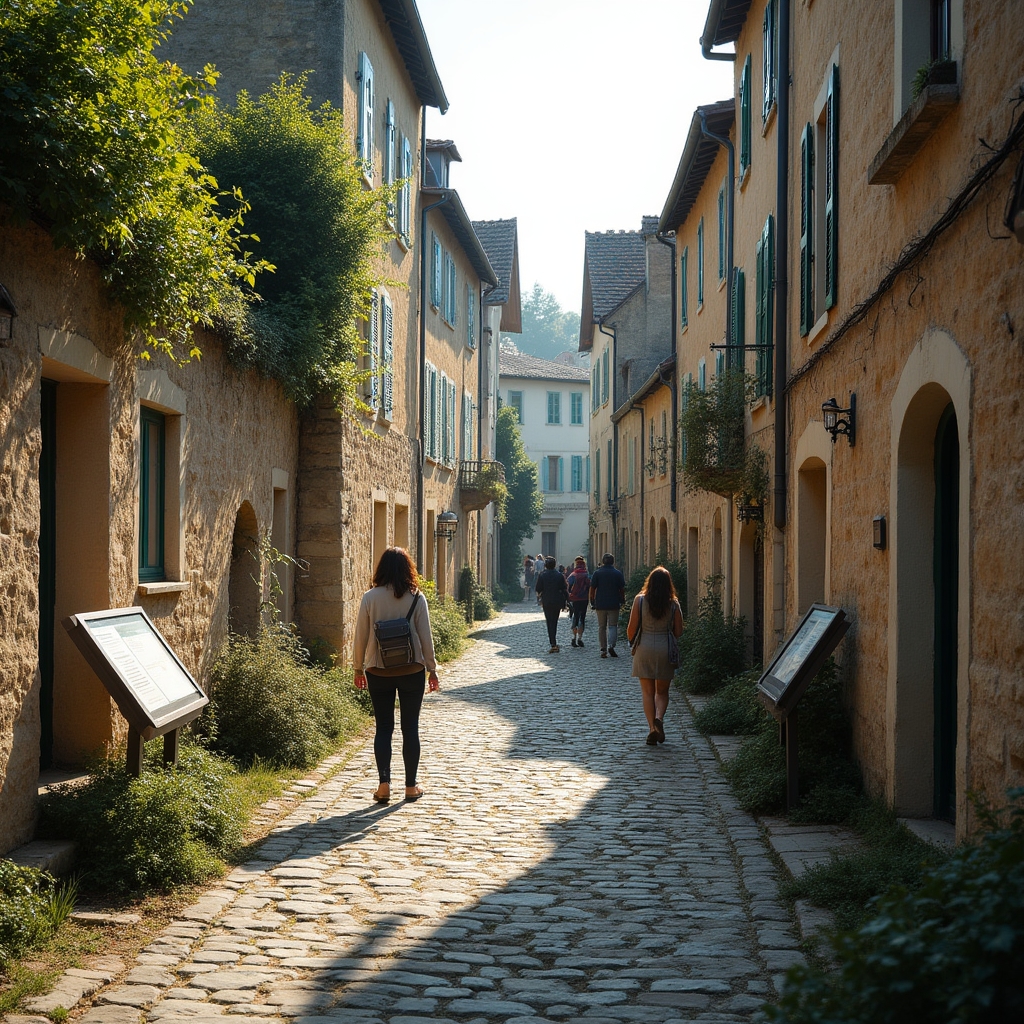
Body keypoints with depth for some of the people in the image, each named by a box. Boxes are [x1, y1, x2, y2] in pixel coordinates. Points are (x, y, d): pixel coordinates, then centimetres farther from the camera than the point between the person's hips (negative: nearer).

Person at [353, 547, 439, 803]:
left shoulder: (370, 597, -5)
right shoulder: (416, 598, -6)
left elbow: (361, 636, -1)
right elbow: (425, 637, -3)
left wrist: (358, 668, 11)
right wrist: (432, 669, 6)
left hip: (378, 673, 0)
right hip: (412, 672, 0)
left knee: (383, 727, 8)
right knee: (410, 728, 9)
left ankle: (384, 784, -2)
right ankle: (411, 786, 13)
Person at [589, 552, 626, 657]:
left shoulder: (597, 573, 0)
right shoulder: (618, 574, 0)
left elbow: (592, 589, -2)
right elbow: (622, 589, 2)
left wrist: (592, 602, 6)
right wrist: (622, 601, 14)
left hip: (600, 604, 1)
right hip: (614, 604, 0)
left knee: (602, 627, 8)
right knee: (613, 626, 2)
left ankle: (603, 649, 6)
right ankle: (611, 646, -17)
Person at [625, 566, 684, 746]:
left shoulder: (640, 600, -6)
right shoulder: (673, 604, -3)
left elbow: (632, 628, -6)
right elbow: (678, 631, -1)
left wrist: (632, 643, 14)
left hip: (644, 650, -1)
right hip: (665, 650, 1)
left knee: (648, 692, 7)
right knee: (662, 692, 14)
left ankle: (652, 728, -1)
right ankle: (659, 718, -12)